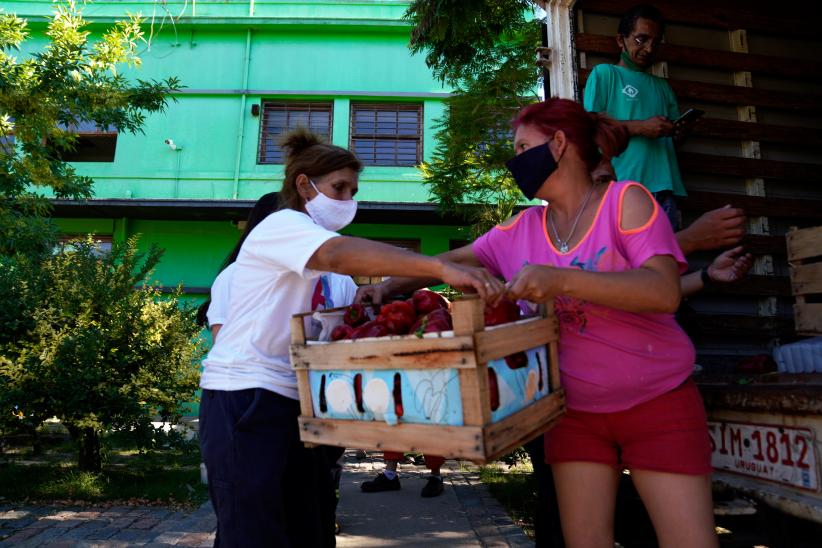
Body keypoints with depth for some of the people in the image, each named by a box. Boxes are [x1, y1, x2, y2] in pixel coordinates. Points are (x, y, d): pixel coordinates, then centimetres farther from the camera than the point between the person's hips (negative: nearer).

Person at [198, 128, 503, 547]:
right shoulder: (283, 224, -10)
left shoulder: (311, 252, 20)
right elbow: (340, 255, -31)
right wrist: (441, 267, -43)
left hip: (291, 398, 9)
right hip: (246, 397, -9)